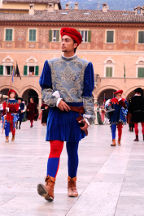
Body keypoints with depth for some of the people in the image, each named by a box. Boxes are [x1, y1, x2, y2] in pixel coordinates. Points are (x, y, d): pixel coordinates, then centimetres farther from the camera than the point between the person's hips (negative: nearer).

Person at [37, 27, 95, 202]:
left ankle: (72, 184, 23)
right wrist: (56, 100, -11)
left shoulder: (84, 66, 5)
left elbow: (87, 94, 4)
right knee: (55, 148, -11)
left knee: (72, 149, 9)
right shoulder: (51, 64, 8)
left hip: (75, 113, 0)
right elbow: (45, 89, 7)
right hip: (56, 113, 0)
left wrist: (88, 117, -1)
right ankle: (49, 188, -20)